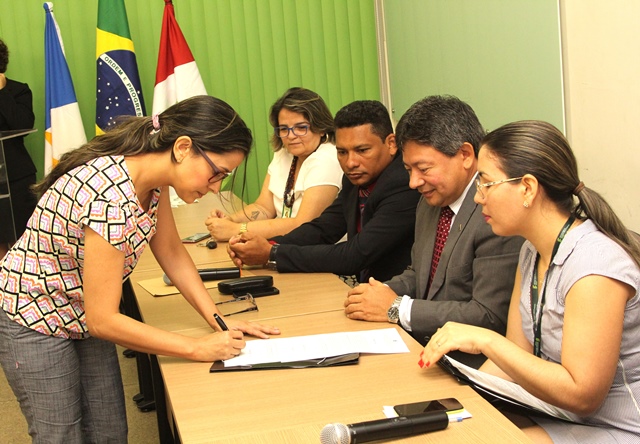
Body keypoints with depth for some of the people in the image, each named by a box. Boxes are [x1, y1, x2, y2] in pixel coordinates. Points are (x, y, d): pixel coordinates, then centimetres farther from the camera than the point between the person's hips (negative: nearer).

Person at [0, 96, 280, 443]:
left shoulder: (153, 174, -11)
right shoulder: (110, 198, -36)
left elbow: (170, 251, 3)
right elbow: (102, 320, -30)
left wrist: (217, 319, -7)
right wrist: (199, 349, -25)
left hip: (84, 319, 8)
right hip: (34, 319, -8)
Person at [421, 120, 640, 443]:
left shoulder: (594, 263, -23)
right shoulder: (533, 251, 5)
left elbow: (581, 394, -26)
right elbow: (517, 353, 6)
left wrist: (485, 340, -25)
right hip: (556, 414, 7)